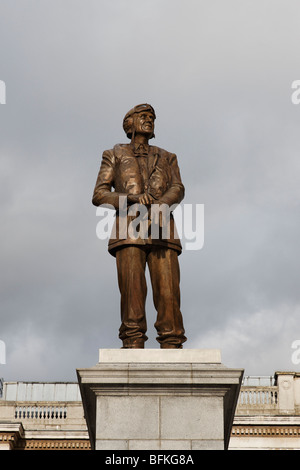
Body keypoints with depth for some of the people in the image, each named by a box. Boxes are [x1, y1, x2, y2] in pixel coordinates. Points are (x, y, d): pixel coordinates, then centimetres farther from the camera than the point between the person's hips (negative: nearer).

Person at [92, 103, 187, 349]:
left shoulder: (167, 158, 28)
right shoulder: (114, 155, 23)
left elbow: (177, 189, 9)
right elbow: (99, 195, 11)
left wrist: (161, 205, -15)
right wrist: (132, 198, -8)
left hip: (161, 231, 2)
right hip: (129, 227, -2)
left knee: (168, 289, -12)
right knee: (132, 289, -16)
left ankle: (172, 348, -17)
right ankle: (133, 346, -21)